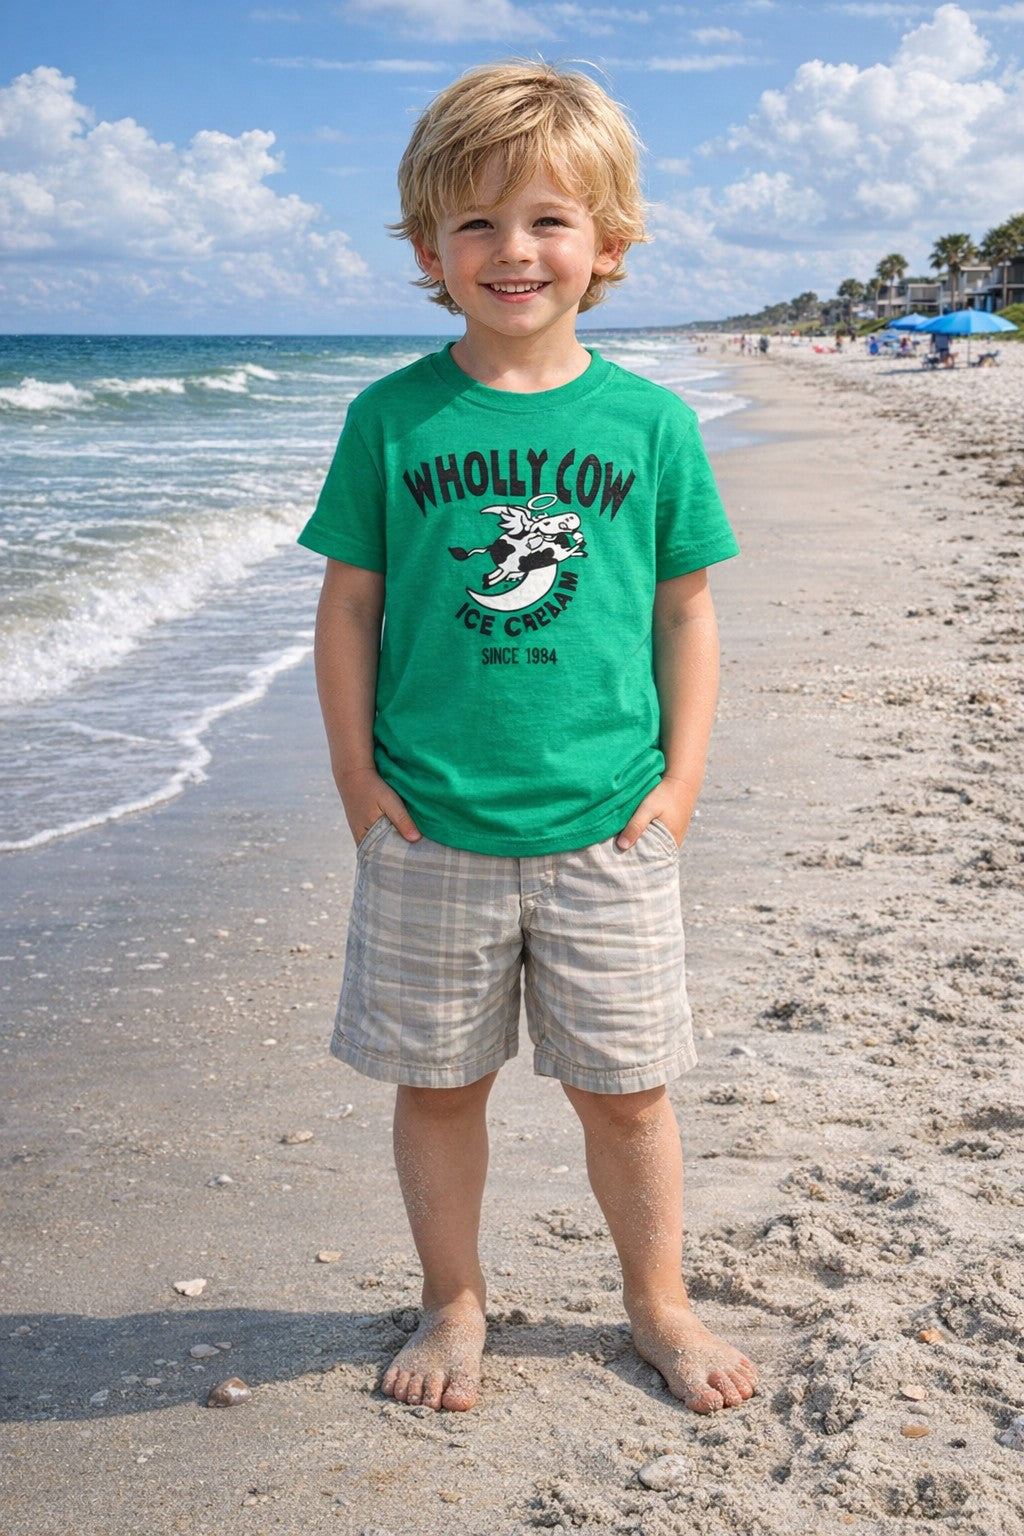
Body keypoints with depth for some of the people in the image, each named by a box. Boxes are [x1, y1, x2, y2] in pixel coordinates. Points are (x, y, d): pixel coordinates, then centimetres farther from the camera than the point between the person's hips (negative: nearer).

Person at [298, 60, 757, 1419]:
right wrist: (359, 778, -2)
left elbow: (688, 610, 5)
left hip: (608, 826, 0)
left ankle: (659, 1303, 33)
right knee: (437, 1081, 12)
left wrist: (680, 780, -1)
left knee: (625, 1088, 11)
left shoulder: (650, 423, 0)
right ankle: (454, 1302, 34)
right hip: (430, 829, 0)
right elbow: (350, 605, 3)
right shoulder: (393, 419, -2)